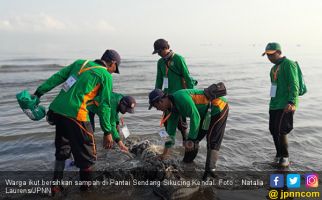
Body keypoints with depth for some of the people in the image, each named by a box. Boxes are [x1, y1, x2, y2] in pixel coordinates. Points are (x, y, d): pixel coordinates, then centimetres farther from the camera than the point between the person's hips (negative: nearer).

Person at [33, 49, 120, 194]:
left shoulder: (81, 63, 17)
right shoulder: (106, 75, 0)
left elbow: (57, 77, 13)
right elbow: (104, 105, -4)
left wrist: (38, 93, 15)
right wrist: (107, 132, -1)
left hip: (57, 109, 7)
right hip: (74, 115, -7)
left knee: (62, 150, 23)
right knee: (87, 153, 11)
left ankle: (56, 186, 30)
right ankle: (86, 187, 26)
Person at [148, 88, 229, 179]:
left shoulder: (181, 97, -28)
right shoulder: (172, 106, 1)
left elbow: (195, 117, -31)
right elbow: (171, 128, 7)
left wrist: (190, 140, -28)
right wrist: (166, 151, 9)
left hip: (219, 107, -9)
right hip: (206, 113, 9)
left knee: (212, 141, -13)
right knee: (194, 138, 10)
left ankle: (210, 170, -11)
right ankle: (186, 163, 22)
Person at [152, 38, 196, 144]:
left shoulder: (178, 58, -9)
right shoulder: (160, 62, 10)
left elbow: (187, 76, -10)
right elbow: (159, 80, 15)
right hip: (167, 95, 6)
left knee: (180, 121, -1)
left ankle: (186, 140, 18)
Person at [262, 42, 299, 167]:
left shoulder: (288, 64, -8)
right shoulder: (274, 68, 18)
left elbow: (294, 85, -17)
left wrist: (291, 102, -27)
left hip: (286, 105, -8)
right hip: (274, 104, 8)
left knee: (280, 131, -11)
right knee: (273, 130, 9)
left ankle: (285, 157, 6)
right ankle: (279, 155, 23)